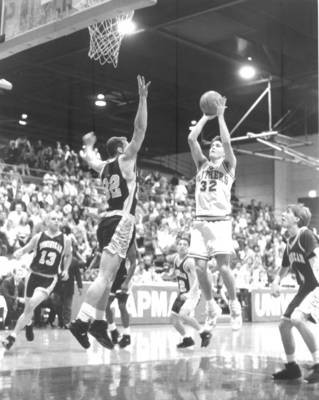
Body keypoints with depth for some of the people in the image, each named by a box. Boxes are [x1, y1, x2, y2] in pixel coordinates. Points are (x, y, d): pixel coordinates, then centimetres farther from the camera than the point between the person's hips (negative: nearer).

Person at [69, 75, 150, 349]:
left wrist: (88, 144, 60)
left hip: (108, 221, 9)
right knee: (105, 275, -16)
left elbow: (89, 158, 40)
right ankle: (82, 321, -25)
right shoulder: (125, 160, -1)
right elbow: (140, 130, -9)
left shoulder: (103, 167, 18)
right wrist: (143, 98, -9)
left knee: (108, 275, 13)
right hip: (121, 221, -9)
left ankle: (99, 322, 13)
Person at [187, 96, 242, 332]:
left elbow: (227, 141, -10)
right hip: (201, 221, 4)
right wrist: (206, 116, 9)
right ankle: (212, 307, 15)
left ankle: (235, 306, 9)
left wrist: (220, 115, -3)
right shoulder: (202, 164, 17)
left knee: (224, 267, -11)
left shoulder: (229, 166, 8)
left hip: (221, 221, -4)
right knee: (200, 268, -2)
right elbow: (192, 139, 6)